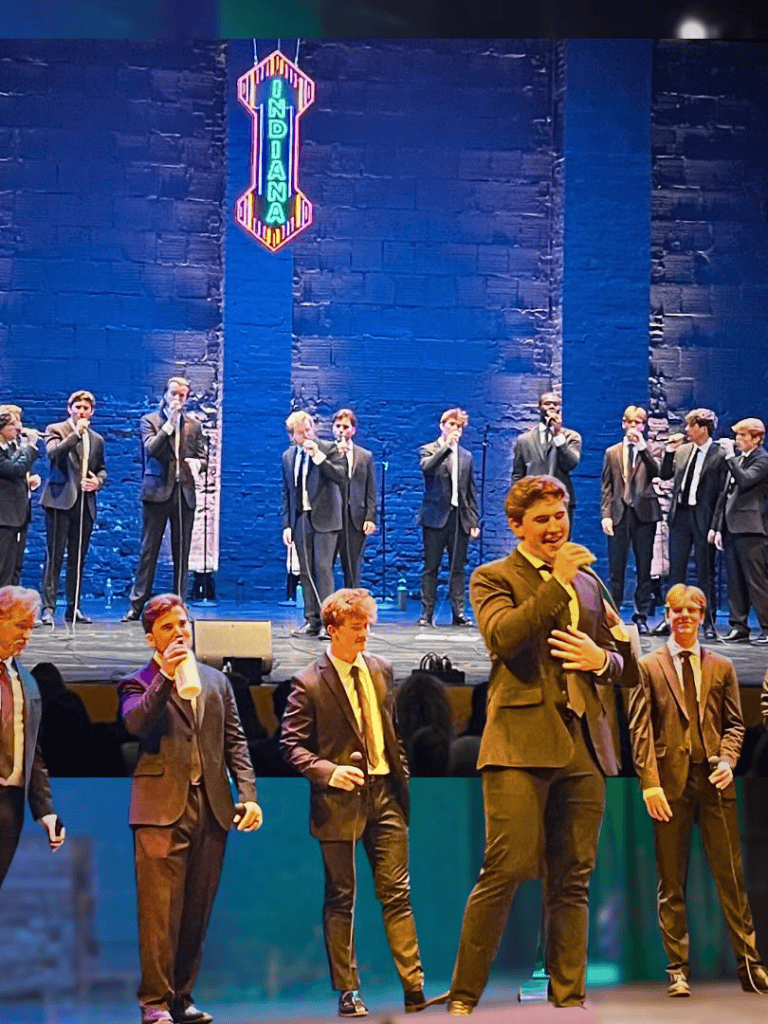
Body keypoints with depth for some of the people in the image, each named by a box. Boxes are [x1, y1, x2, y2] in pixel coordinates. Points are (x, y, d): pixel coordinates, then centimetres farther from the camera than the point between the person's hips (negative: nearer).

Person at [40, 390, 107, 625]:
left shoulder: (97, 439, 19)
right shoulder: (55, 430, 4)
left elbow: (102, 469, 24)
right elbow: (53, 453, -14)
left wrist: (98, 481, 3)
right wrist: (76, 434, -19)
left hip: (85, 502, 5)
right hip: (61, 500, -5)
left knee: (78, 558, 7)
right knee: (55, 556, -8)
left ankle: (73, 608, 12)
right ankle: (48, 608, -9)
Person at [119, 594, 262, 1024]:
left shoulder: (216, 681, 17)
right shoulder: (138, 684, 4)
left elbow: (235, 742, 14)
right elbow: (136, 724, -17)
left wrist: (248, 794, 3)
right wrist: (166, 677, -24)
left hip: (212, 808, 4)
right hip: (163, 810, -4)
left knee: (198, 909, 7)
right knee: (160, 910, -5)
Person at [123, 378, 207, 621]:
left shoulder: (194, 425, 15)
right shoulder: (150, 420, 5)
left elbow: (203, 458, 16)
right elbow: (151, 449, -12)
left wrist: (197, 464, -7)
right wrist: (170, 423, -14)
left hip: (184, 494, 3)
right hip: (158, 492, -3)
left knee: (181, 554, 4)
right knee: (148, 551, -1)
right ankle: (136, 606, 3)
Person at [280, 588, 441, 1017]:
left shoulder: (381, 669, 9)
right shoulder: (309, 683, -6)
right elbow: (292, 744, -6)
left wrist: (403, 780, 10)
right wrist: (329, 770, -22)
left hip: (384, 793, 4)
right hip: (340, 799, -4)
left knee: (397, 893, 3)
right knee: (341, 899, 4)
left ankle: (416, 988, 5)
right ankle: (348, 992, 12)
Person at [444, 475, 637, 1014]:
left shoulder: (588, 582, 22)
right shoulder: (494, 577, 6)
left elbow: (622, 667, 25)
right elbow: (502, 636, -14)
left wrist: (603, 658, 1)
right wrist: (557, 582, -15)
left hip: (583, 744, 5)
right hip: (523, 740, -5)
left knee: (574, 880, 6)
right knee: (505, 871, -11)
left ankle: (569, 1000, 12)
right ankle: (463, 999, -3)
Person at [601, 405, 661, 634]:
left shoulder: (650, 451, 9)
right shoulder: (612, 452, 15)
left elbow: (656, 473, -11)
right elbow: (606, 486, 12)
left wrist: (643, 447, -18)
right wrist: (605, 514, 1)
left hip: (643, 512, -1)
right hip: (619, 513, 1)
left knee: (644, 567, 1)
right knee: (616, 568, 1)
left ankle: (641, 617, 6)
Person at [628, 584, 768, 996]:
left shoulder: (722, 667, 13)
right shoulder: (649, 667, 6)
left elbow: (734, 723, 13)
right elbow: (640, 730, 1)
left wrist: (727, 761, -6)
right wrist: (650, 782, -9)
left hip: (713, 780, 1)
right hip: (670, 781, -1)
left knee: (731, 875, 1)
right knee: (671, 881, 2)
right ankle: (678, 968, 7)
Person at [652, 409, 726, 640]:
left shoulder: (719, 455, -8)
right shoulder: (682, 450, 9)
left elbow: (723, 492, -10)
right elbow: (664, 475, 15)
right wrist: (669, 452, 0)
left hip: (703, 519, -5)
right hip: (680, 516, 5)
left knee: (705, 573, 3)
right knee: (676, 570, 9)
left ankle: (709, 623, 11)